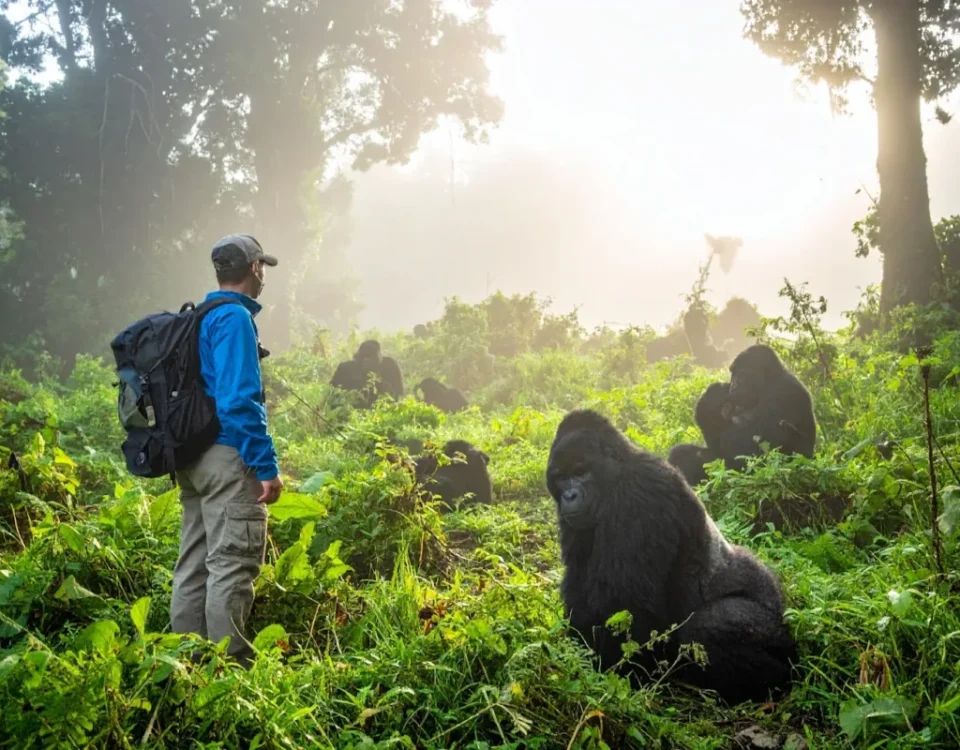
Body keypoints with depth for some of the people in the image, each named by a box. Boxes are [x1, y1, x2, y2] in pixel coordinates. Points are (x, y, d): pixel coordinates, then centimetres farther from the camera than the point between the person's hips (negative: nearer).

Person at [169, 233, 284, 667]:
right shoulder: (235, 318, -11)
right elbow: (240, 400, -20)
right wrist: (268, 467, -20)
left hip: (192, 458, 9)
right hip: (228, 457, -9)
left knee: (195, 562, 13)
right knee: (233, 563, -6)